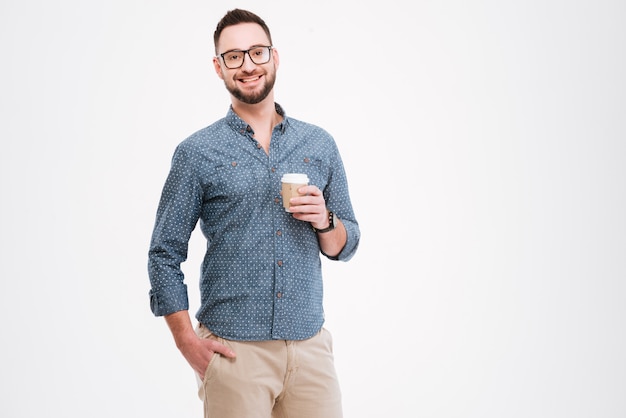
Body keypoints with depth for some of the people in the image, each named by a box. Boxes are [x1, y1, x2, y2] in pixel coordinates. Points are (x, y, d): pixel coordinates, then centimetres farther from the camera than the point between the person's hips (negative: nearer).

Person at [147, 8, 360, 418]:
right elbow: (165, 255, 1)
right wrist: (188, 342, -7)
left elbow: (346, 245, 12)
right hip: (234, 349, -2)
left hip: (310, 345, 3)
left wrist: (325, 222, -9)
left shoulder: (320, 145, 7)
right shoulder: (196, 153, -1)